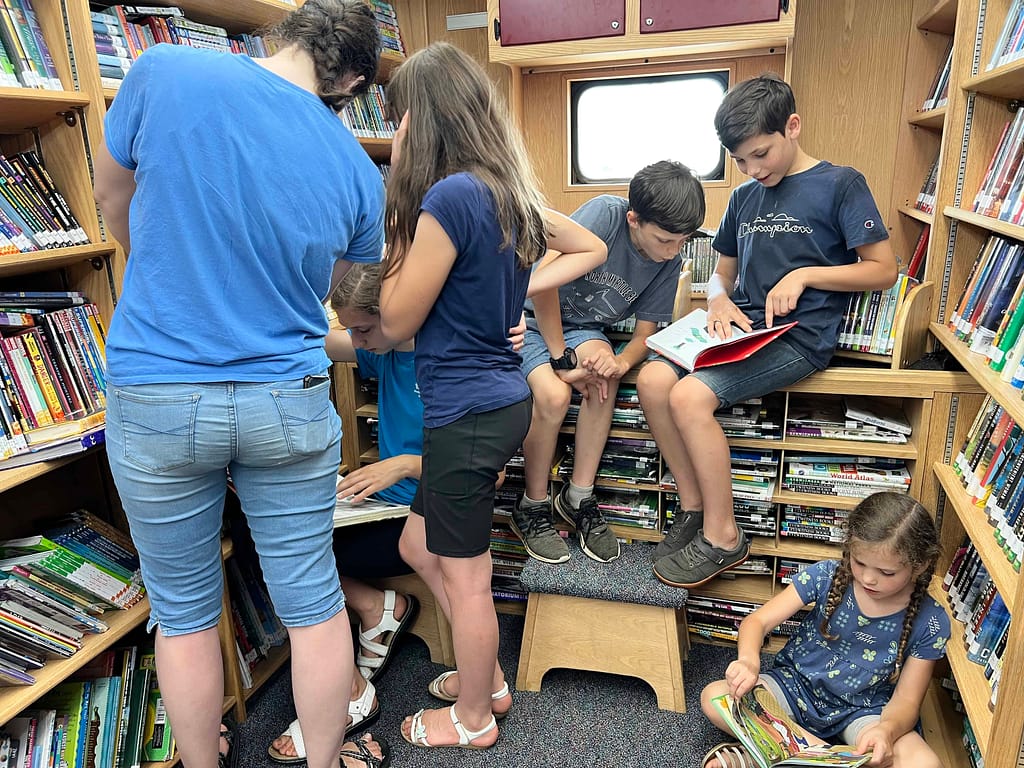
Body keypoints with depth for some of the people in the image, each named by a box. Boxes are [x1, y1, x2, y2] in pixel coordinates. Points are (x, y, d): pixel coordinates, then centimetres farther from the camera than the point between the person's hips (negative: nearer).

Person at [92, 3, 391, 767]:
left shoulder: (162, 73, -7)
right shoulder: (358, 171, -2)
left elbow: (113, 199, 10)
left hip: (156, 399, 0)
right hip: (291, 406, 1)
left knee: (183, 613, 17)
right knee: (314, 601, 15)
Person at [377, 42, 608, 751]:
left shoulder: (448, 196, -19)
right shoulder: (510, 191, 8)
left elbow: (396, 324, -12)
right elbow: (592, 249, 21)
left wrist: (398, 219, -5)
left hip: (468, 410, -9)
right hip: (501, 397, 9)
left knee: (464, 575, 10)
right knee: (421, 548, 24)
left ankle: (474, 720, 34)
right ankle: (488, 679, 41)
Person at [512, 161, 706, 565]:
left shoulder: (669, 261, -8)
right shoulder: (605, 213, -24)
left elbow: (644, 334, -6)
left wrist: (621, 361, -30)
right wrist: (564, 360, -23)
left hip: (581, 328, 4)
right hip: (534, 317, -3)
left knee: (605, 374, -29)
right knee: (554, 394, -30)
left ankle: (578, 497, -13)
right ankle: (532, 508, -7)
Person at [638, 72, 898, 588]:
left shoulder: (840, 184, 0)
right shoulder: (744, 198, 17)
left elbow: (883, 270, -1)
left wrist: (804, 275, -14)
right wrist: (719, 300, -1)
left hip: (799, 337, -6)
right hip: (742, 328, 6)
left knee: (689, 396, -27)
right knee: (652, 380, -19)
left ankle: (723, 537, -10)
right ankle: (693, 507, -4)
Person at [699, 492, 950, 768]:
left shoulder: (930, 622, -14)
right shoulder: (826, 575, -15)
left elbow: (906, 700, -9)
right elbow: (757, 621, -14)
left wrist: (887, 730, -34)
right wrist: (748, 660, -37)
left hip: (860, 711, 0)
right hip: (797, 685, 0)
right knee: (714, 698, -22)